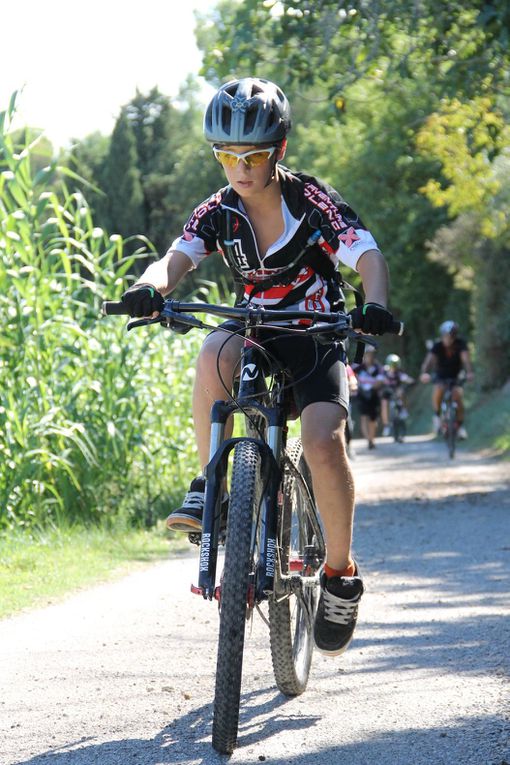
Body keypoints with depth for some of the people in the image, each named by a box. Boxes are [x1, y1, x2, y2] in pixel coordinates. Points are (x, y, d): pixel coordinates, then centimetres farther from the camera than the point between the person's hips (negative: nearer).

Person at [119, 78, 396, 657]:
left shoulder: (312, 200, -14)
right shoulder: (218, 213, -5)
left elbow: (368, 257, -24)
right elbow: (175, 259, -18)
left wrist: (374, 306, -46)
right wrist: (150, 287, -43)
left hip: (315, 335, -2)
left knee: (324, 442, -27)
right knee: (214, 354, -35)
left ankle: (341, 574, -9)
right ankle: (208, 488, -23)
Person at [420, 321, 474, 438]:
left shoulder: (460, 344, -20)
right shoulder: (437, 346, -21)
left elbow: (465, 358, -34)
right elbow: (429, 359, -35)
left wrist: (469, 372, -54)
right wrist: (424, 373, -56)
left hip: (455, 376, 1)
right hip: (441, 375, 0)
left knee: (458, 395, -24)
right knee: (438, 390, -32)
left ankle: (460, 425, -9)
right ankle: (437, 415, -9)